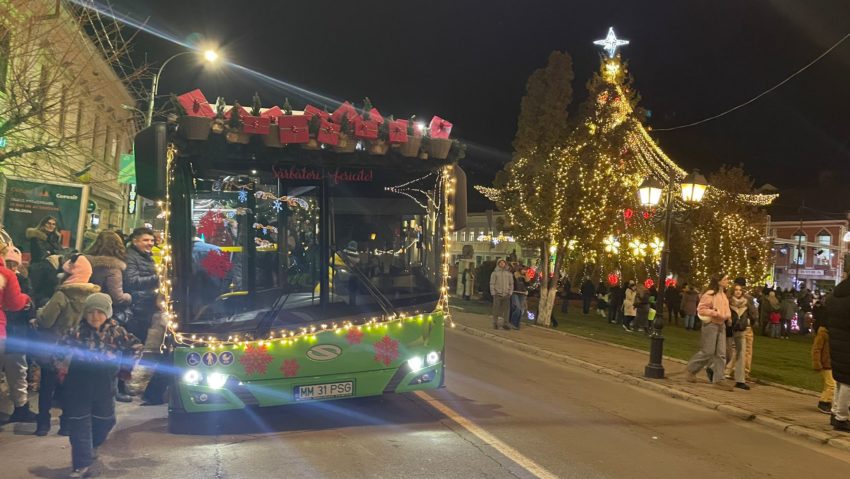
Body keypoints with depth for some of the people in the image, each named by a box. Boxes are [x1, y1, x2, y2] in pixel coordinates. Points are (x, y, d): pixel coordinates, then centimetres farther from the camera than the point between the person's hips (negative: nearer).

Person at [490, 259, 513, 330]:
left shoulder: (509, 273, 11)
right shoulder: (495, 273, 4)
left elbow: (511, 284, 12)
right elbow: (492, 284, 2)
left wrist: (510, 293, 2)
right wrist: (493, 293, -6)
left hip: (506, 294, 2)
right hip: (497, 294, -2)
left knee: (506, 309, -2)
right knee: (496, 310, 0)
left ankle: (505, 324, 4)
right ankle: (495, 324, 7)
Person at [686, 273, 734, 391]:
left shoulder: (724, 295, 11)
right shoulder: (710, 294, -14)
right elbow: (701, 309, -17)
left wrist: (728, 315, 5)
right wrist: (716, 314, -23)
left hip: (721, 325, 8)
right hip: (710, 324, -8)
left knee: (721, 354, 2)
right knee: (707, 352, -4)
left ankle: (718, 379, 5)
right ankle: (691, 370, 18)